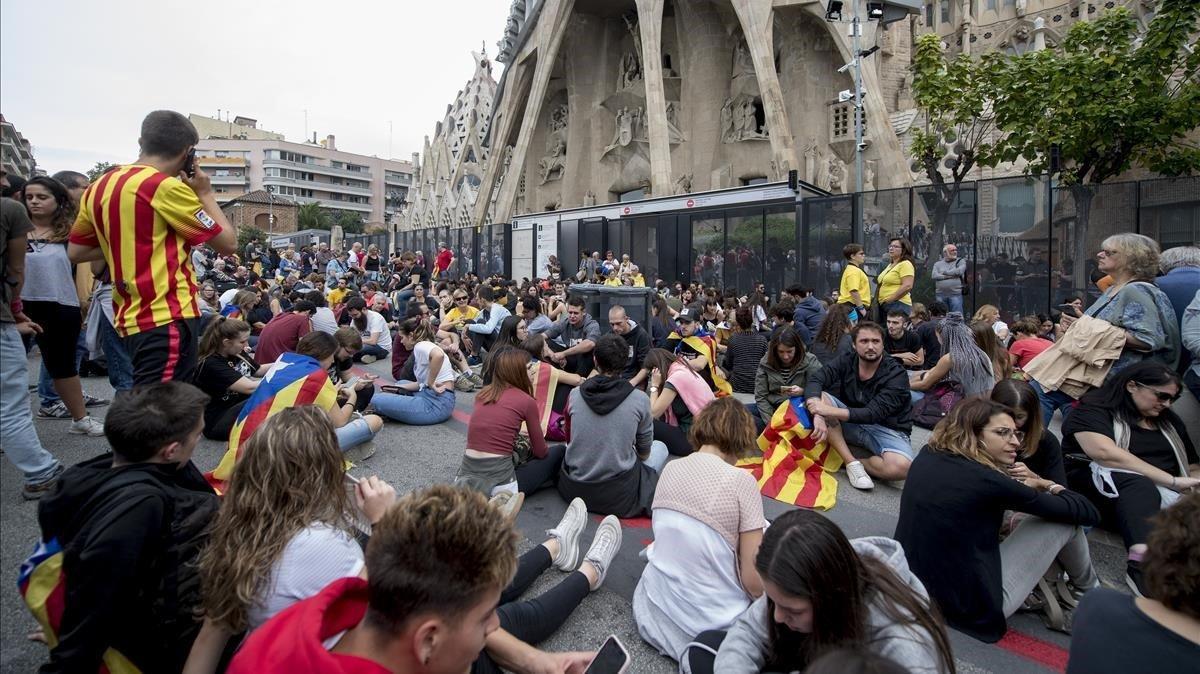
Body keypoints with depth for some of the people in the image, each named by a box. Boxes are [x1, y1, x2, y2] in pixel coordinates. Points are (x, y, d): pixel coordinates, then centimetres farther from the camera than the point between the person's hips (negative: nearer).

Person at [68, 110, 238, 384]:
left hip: (132, 316, 9)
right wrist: (205, 193, 3)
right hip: (167, 318, -9)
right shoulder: (166, 187, -12)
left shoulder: (100, 186, 13)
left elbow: (75, 252, 18)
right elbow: (228, 243, -8)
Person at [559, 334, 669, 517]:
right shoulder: (640, 399, -12)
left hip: (573, 490, 3)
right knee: (660, 447, 22)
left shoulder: (575, 395, -6)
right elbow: (644, 452, 2)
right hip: (619, 497, -2)